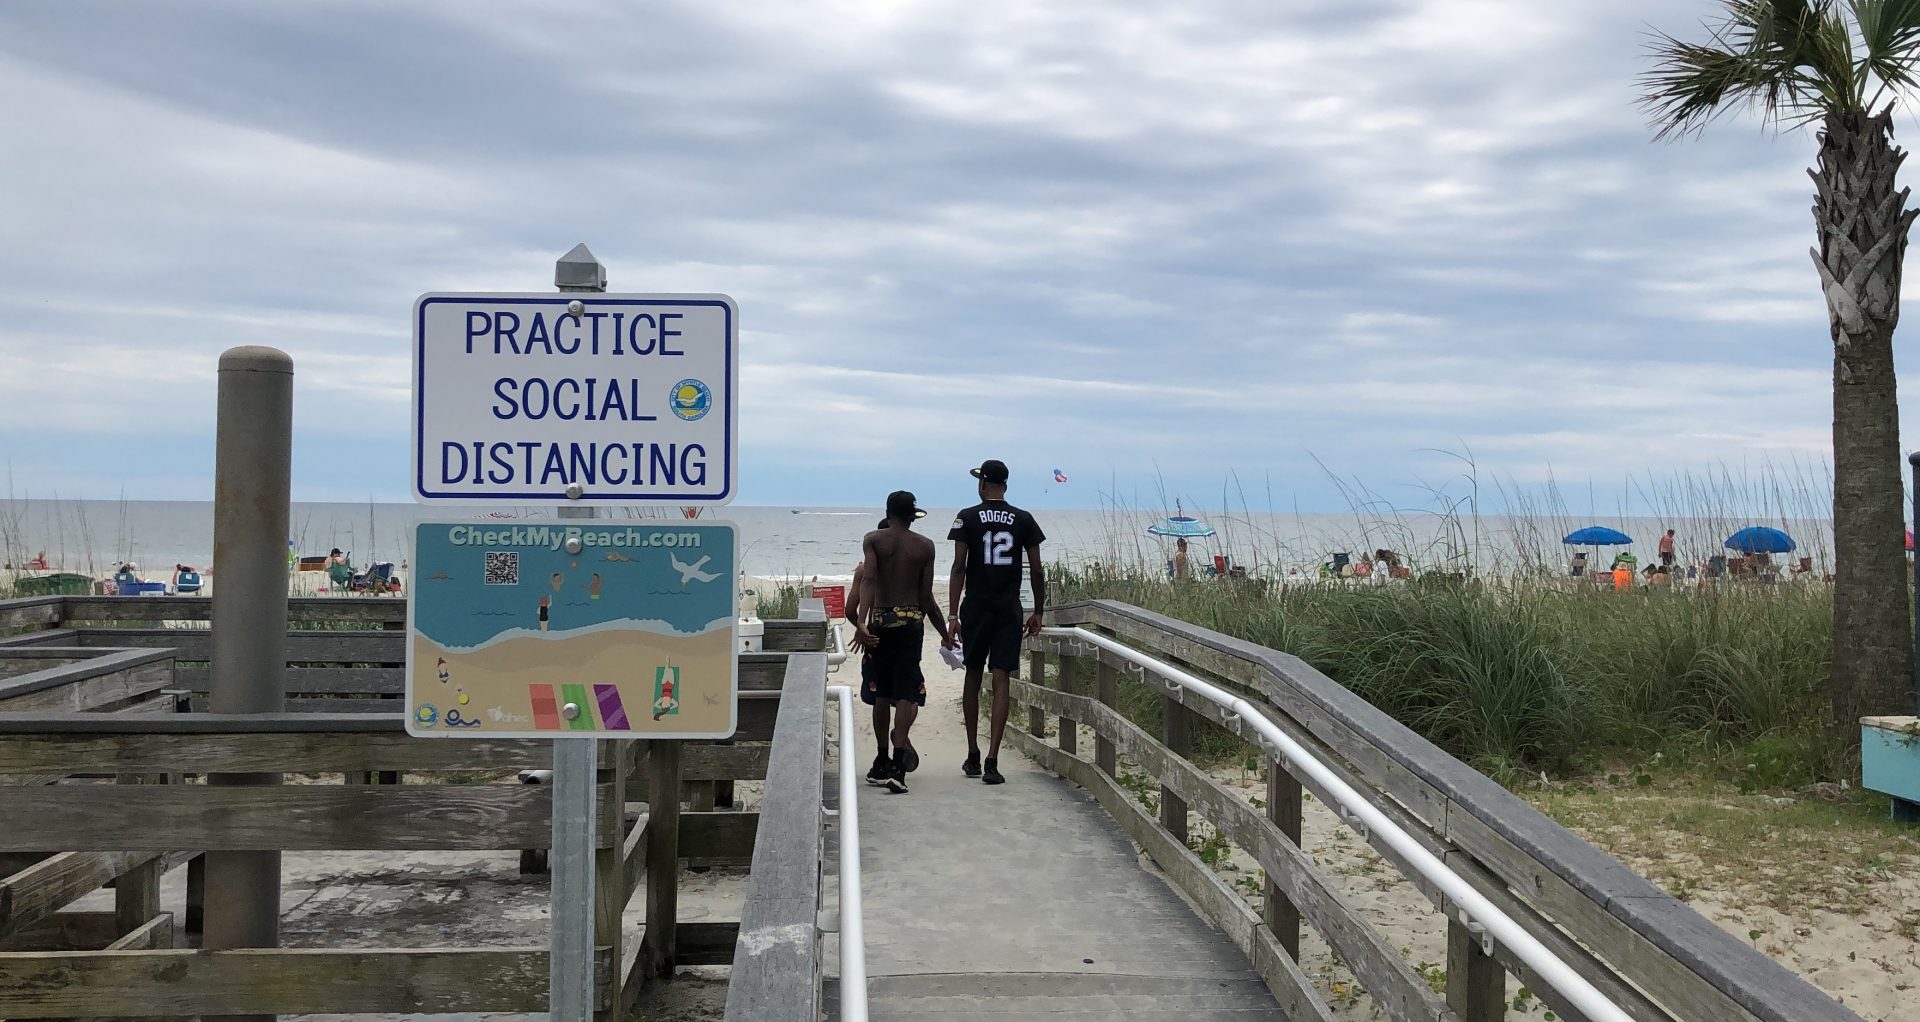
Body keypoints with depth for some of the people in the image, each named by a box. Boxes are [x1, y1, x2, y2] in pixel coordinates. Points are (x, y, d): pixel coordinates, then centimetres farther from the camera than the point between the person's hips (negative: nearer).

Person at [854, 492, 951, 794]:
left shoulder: (873, 540, 4)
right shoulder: (925, 546, 6)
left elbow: (869, 579, -13)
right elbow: (926, 598, 5)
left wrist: (861, 622, -22)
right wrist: (944, 632, 16)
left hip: (881, 621, 1)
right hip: (911, 621, -1)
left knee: (881, 692, 14)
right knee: (906, 692, -4)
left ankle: (881, 763, 24)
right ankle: (897, 765, -20)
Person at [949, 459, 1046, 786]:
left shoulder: (968, 517, -2)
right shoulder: (1023, 520, 2)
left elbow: (959, 568, -8)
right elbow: (1037, 570, 2)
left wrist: (952, 614, -7)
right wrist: (1038, 612, 11)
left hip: (976, 608, 0)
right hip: (1009, 610, 0)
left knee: (972, 677, 14)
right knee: (1001, 680, -1)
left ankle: (973, 757, 21)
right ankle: (991, 761, -9)